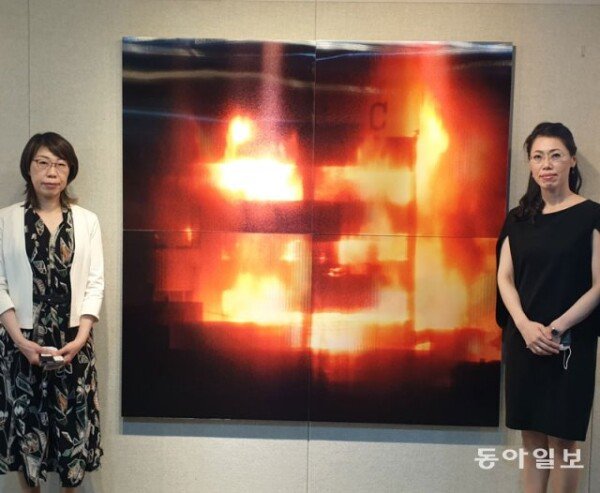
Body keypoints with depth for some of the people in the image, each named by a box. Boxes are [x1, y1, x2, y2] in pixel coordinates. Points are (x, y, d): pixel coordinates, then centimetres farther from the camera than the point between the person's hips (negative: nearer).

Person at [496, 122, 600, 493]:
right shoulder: (518, 218, 8)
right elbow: (505, 277, 3)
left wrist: (556, 328, -15)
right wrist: (525, 326, -13)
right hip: (523, 341, 4)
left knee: (561, 438, 3)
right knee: (531, 435, 11)